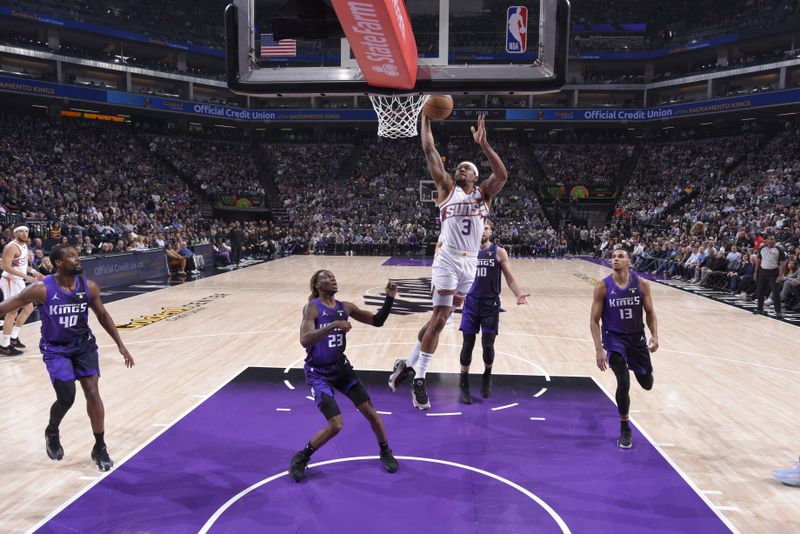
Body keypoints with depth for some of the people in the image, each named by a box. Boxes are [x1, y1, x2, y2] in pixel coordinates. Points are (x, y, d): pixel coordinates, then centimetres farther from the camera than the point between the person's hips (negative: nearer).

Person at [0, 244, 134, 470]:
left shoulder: (89, 287, -12)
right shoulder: (42, 289, -22)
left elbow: (102, 315, 4)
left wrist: (120, 345, 7)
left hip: (83, 344, 3)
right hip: (56, 349, -3)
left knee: (93, 393, -4)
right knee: (66, 398, -11)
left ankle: (100, 448, 10)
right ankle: (52, 432, 25)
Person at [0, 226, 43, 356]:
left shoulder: (24, 245, 11)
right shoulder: (11, 247, -18)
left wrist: (33, 272, 10)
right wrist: (26, 276, -28)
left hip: (19, 281, 10)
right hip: (10, 281, -10)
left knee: (28, 308, 16)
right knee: (12, 312, -8)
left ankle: (13, 337, 24)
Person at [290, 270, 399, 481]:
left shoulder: (345, 307, -1)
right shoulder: (312, 308, -17)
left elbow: (377, 321, 5)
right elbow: (305, 340, -32)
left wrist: (389, 299, -10)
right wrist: (333, 325, -40)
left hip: (341, 367, 5)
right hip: (318, 373, -5)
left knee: (370, 411, 3)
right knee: (335, 425, -13)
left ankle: (385, 452, 28)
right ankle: (300, 458, 11)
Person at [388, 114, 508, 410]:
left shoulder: (483, 192, 11)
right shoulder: (446, 189, 6)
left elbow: (502, 175, -10)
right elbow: (429, 151, 1)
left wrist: (483, 144, -18)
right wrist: (426, 117, -1)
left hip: (470, 264, 4)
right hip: (447, 261, -3)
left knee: (439, 319, 9)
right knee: (439, 319, -7)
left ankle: (407, 365, 23)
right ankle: (419, 380, 4)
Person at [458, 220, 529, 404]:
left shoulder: (499, 252, -1)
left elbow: (510, 277, -1)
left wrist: (518, 294, -17)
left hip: (491, 304, -1)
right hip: (471, 302, 1)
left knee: (488, 344, 1)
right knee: (467, 344, 1)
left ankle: (487, 377, 28)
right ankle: (463, 385, 12)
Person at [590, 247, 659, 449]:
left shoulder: (641, 284, -9)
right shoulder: (603, 287, -14)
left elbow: (650, 313, 3)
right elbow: (594, 321, -10)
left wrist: (655, 335, -14)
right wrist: (599, 350, -17)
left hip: (637, 336, 3)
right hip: (614, 338, -3)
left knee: (647, 384, 12)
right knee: (624, 382, -15)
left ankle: (633, 365, 50)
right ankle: (624, 428, 6)